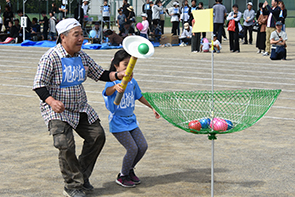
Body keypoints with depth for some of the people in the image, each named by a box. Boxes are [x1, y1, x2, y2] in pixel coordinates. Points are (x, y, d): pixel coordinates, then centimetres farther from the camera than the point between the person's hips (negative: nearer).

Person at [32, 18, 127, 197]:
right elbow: (39, 85, -19)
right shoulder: (50, 58, -18)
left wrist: (117, 75, -9)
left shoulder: (82, 56, 2)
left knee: (98, 135, 6)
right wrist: (51, 101, -37)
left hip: (81, 108, 7)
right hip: (57, 110, -7)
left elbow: (99, 74, 10)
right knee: (65, 144, -21)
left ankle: (82, 176, 23)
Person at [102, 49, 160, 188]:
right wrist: (116, 87, -63)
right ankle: (122, 176, 9)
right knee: (132, 148, -12)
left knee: (143, 146, 3)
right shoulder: (112, 81, -16)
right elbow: (107, 92, -40)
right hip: (118, 121, -7)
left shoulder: (132, 82, 5)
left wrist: (152, 107, 28)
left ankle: (129, 170, 26)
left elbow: (140, 96, 22)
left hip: (131, 119, 7)